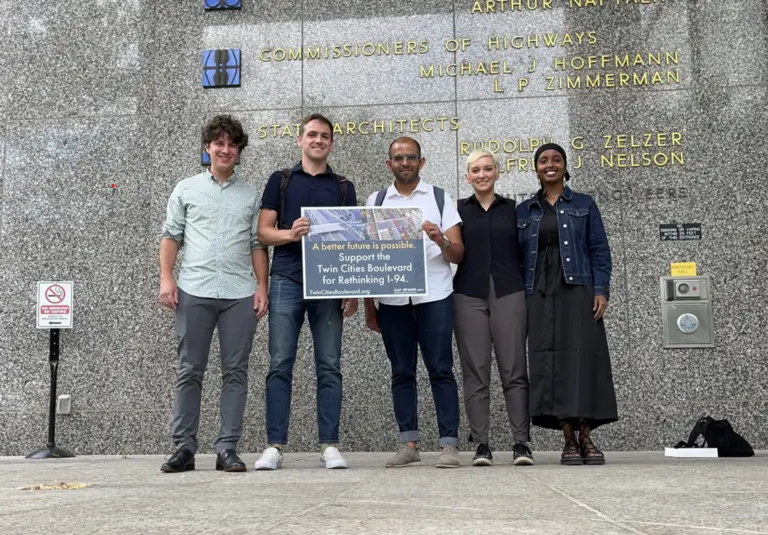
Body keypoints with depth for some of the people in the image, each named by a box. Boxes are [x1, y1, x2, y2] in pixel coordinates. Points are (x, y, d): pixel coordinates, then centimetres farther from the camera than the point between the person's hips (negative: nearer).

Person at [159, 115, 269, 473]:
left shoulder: (251, 195, 13)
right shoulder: (186, 189, 12)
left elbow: (258, 245, 11)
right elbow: (171, 237, 9)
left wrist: (262, 287, 1)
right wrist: (166, 279, -2)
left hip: (240, 294, 1)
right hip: (194, 291, -1)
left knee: (235, 372, 1)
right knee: (189, 371, 2)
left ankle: (227, 448, 7)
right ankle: (184, 448, 9)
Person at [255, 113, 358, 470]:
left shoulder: (344, 187, 14)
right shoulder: (280, 181, 12)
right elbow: (263, 231, 6)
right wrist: (289, 233, -16)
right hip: (287, 282, -1)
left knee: (329, 367, 1)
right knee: (280, 365, -2)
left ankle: (329, 445, 7)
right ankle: (275, 445, 3)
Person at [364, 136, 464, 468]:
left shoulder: (440, 198, 7)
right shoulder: (376, 201, 12)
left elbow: (458, 255, 2)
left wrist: (441, 241, -19)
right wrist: (368, 305, 8)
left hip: (434, 296, -2)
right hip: (391, 300, 2)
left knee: (440, 369, -3)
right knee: (401, 372, 5)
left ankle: (449, 444, 0)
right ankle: (409, 444, 11)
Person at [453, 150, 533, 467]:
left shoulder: (512, 209, 13)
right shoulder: (458, 210, 12)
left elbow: (524, 252, 12)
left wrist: (530, 294, 6)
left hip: (509, 293, 0)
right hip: (469, 295, 0)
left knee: (514, 370, -3)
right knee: (475, 372, -1)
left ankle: (521, 443, -1)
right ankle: (481, 444, 2)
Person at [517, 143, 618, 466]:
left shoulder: (584, 205, 10)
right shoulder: (524, 212, 14)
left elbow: (600, 251, 5)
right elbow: (518, 257, 11)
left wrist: (601, 290, -7)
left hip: (578, 291, -1)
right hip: (541, 294, 2)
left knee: (582, 359, -7)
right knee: (550, 362, -3)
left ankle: (586, 438, -1)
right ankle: (569, 441, 2)